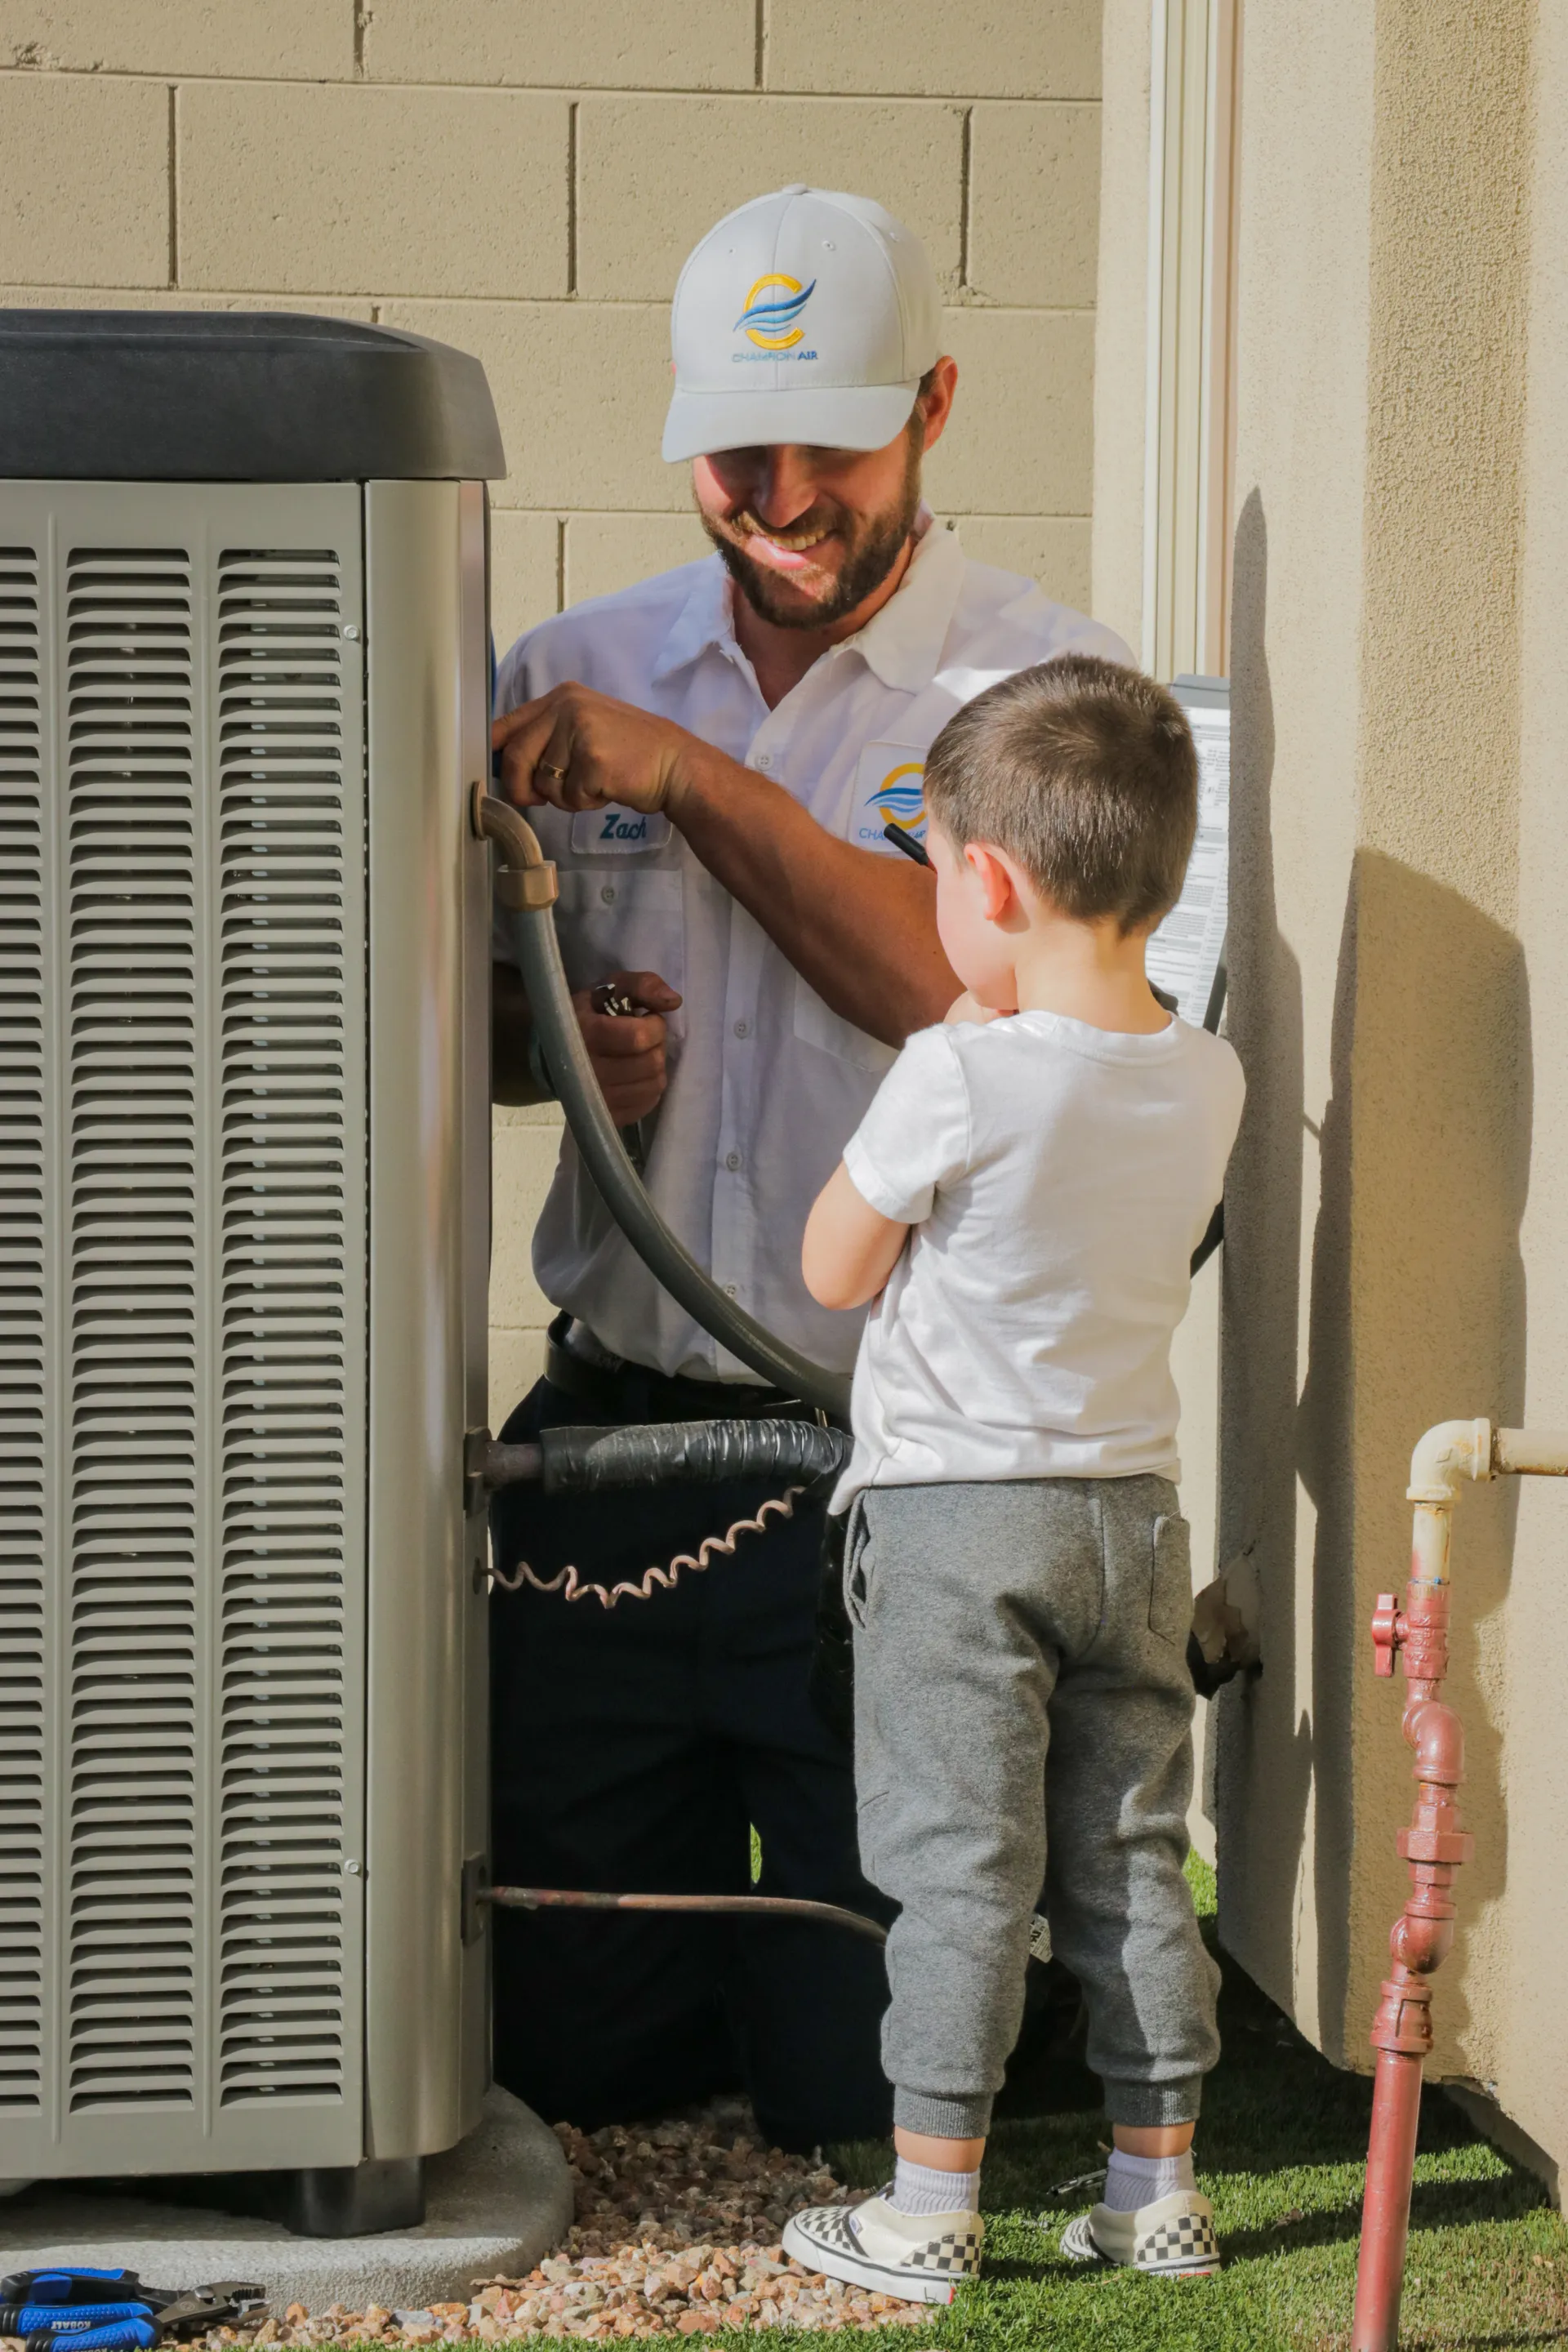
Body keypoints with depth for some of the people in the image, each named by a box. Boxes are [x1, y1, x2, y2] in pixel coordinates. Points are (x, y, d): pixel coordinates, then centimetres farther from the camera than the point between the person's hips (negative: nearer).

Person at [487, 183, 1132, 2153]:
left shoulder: (1047, 685, -4)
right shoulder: (572, 677, 7)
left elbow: (976, 993, -19)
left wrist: (690, 774, -20)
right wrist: (554, 1041, -8)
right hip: (606, 1445, 3)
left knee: (857, 2086, 4)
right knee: (568, 2046, 11)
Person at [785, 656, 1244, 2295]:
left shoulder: (957, 1079, -19)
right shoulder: (1206, 1081, -1)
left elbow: (834, 1272, -6)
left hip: (954, 1513, -5)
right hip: (1133, 1507, 6)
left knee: (960, 1869, 1)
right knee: (1132, 1866, 13)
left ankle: (930, 2209, 9)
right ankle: (1158, 2192, 21)